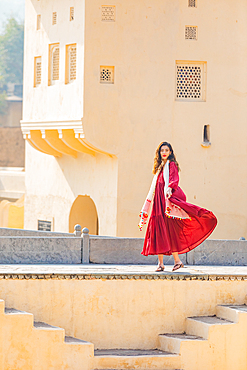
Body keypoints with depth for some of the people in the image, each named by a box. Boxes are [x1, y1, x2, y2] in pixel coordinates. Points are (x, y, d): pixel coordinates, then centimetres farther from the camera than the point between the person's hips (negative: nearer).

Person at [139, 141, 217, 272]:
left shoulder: (171, 164, 3)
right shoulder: (159, 167, 24)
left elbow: (174, 179, -13)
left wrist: (170, 188, -34)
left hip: (167, 197, -7)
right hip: (158, 201, 7)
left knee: (169, 229, -14)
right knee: (158, 228, -1)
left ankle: (177, 260, -14)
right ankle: (160, 262, -3)